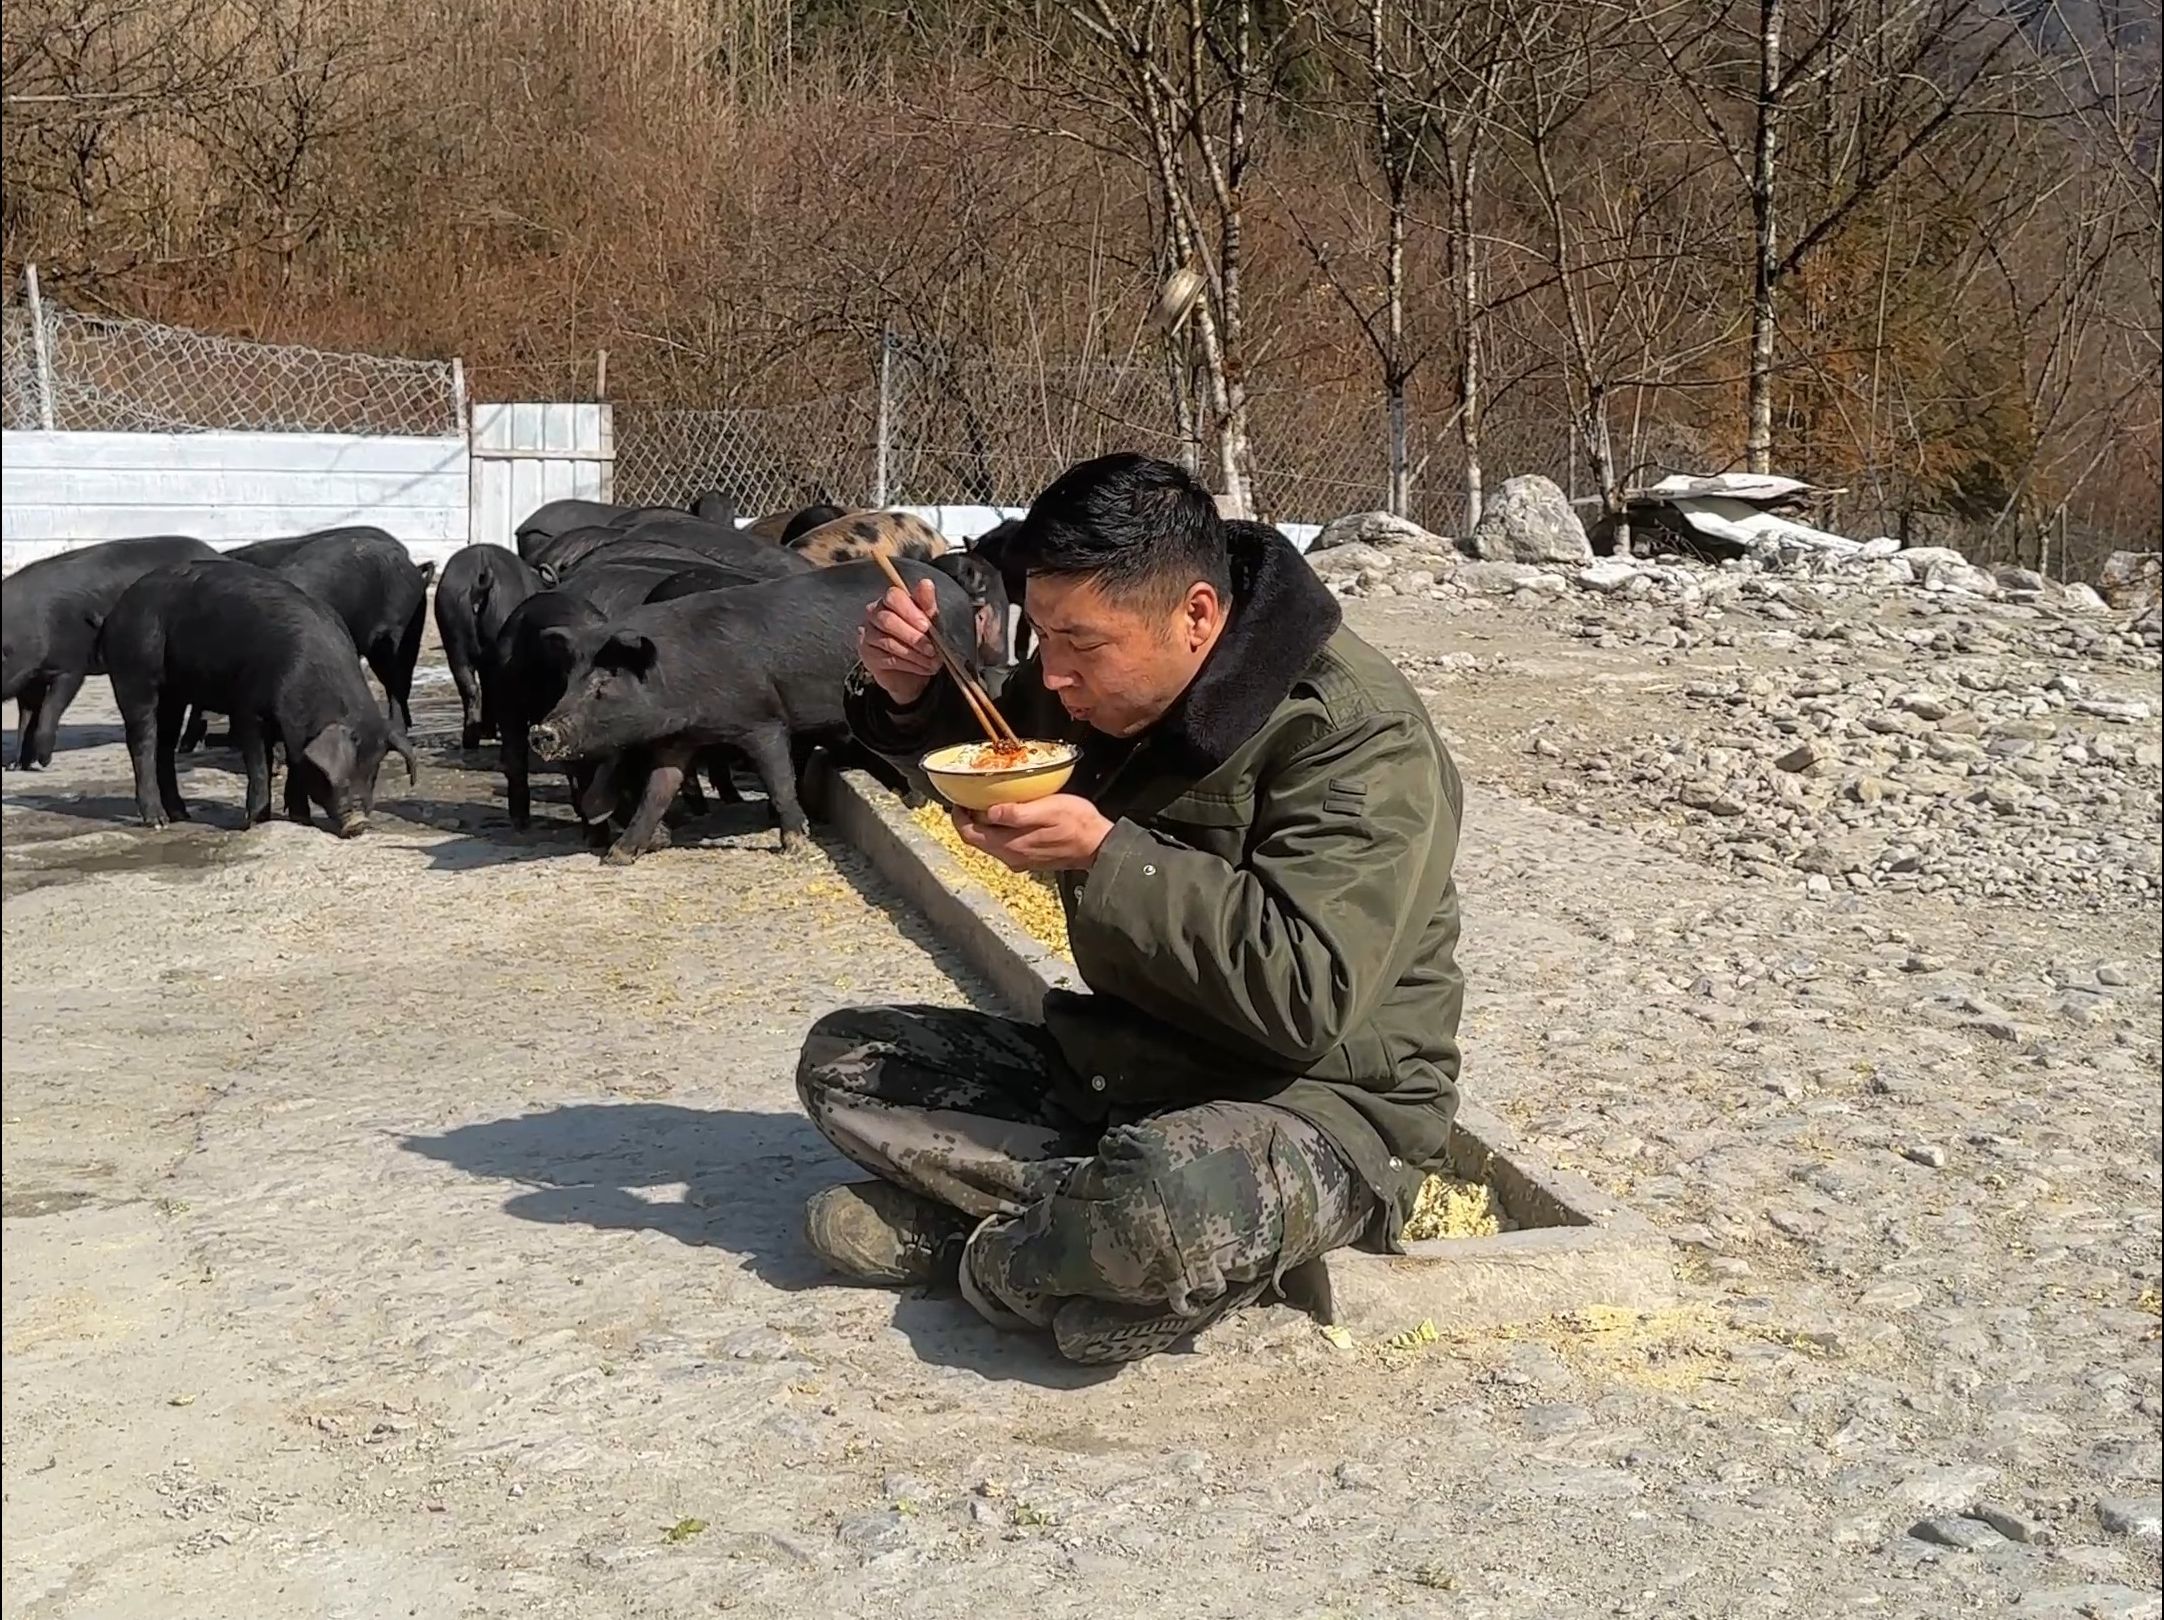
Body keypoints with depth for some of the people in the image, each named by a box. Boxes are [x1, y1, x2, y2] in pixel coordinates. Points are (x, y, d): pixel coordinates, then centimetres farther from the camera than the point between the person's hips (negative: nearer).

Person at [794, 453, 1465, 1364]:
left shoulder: (1357, 735, -23)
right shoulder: (1102, 690, 0)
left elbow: (1307, 994, -31)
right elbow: (980, 741, 20)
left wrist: (1105, 855, -29)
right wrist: (908, 694, -4)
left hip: (1321, 1101, -8)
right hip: (1118, 1062, 8)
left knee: (1176, 1207, -41)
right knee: (841, 1057, 2)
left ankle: (985, 1248, -10)